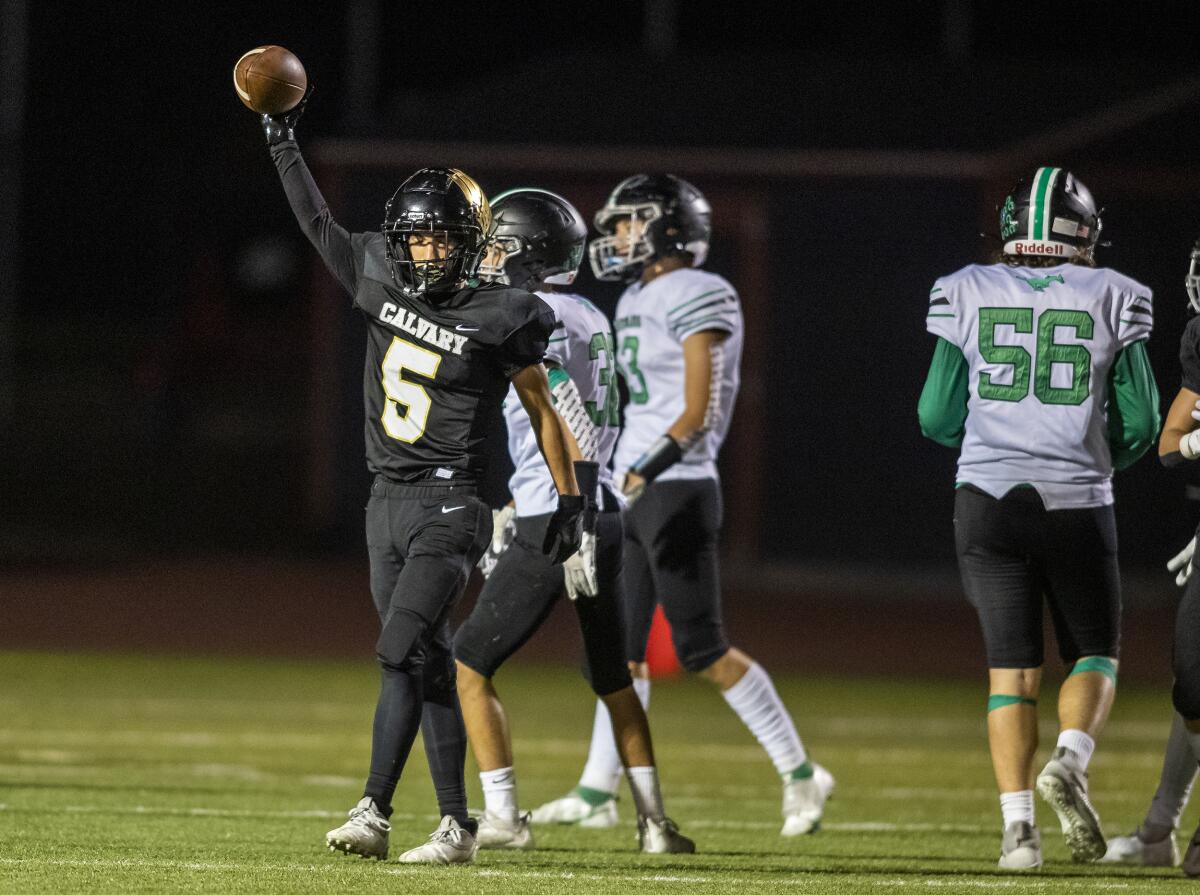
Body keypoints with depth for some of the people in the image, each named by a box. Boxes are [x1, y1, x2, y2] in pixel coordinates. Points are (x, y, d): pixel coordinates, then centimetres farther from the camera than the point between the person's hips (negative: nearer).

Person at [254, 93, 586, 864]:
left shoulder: (496, 319, -7)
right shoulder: (385, 287, 6)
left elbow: (542, 408, 3)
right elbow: (318, 223, 15)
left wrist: (570, 500, 5)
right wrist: (283, 142, 13)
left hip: (449, 505, -6)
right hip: (388, 503, 6)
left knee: (403, 653, -17)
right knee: (430, 667, 7)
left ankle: (374, 811, -20)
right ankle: (457, 823, 10)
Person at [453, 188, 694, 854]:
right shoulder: (590, 318, 14)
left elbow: (569, 428, -21)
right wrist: (513, 511, 26)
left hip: (555, 524, -9)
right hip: (607, 515, 9)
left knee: (470, 666, 1)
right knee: (613, 677, 19)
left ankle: (503, 818, -3)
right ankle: (654, 822, 20)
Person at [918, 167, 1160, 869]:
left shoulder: (969, 293, 3)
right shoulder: (1113, 298, 0)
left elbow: (937, 418, 5)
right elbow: (1139, 424, 1)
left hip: (989, 499, 1)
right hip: (1078, 506, -1)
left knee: (1012, 667, 6)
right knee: (1095, 653, 15)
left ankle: (1018, 823, -7)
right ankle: (1071, 760, -14)